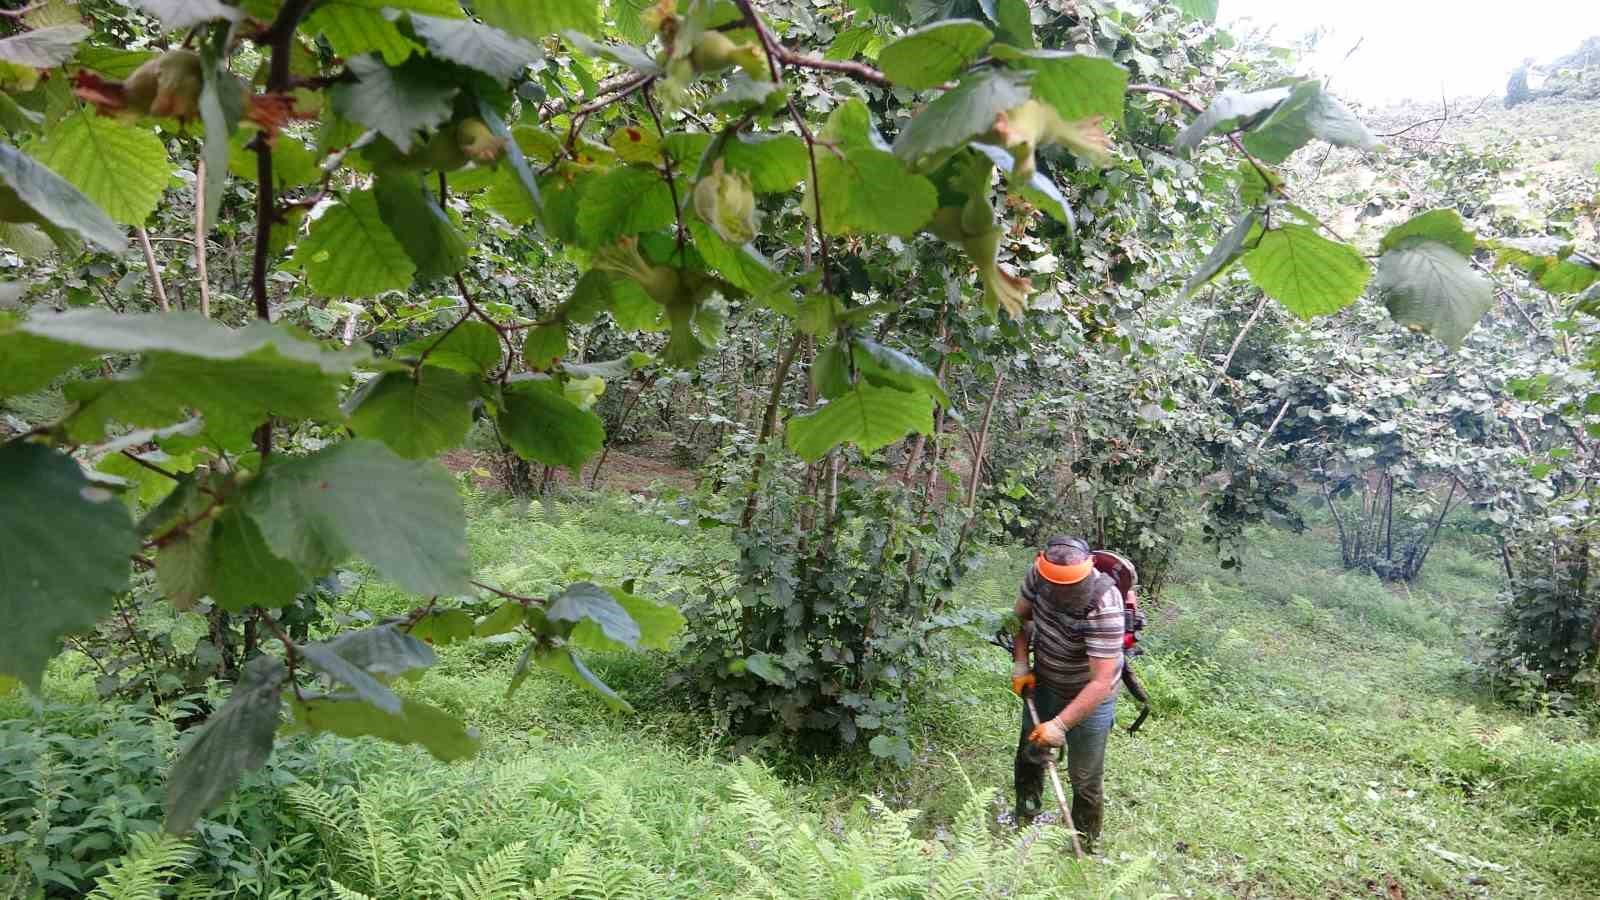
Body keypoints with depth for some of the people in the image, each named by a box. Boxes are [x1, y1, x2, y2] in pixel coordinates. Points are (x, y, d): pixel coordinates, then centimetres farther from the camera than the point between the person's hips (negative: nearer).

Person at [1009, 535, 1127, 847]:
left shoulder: (1104, 608, -38)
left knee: (1085, 780, 6)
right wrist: (1020, 663, -9)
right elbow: (1022, 614, 0)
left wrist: (1060, 724, -38)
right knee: (1029, 753, 24)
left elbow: (1101, 683, -36)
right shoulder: (1038, 573, -22)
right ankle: (1025, 822, 48)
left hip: (1089, 697, -6)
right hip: (1043, 683, 6)